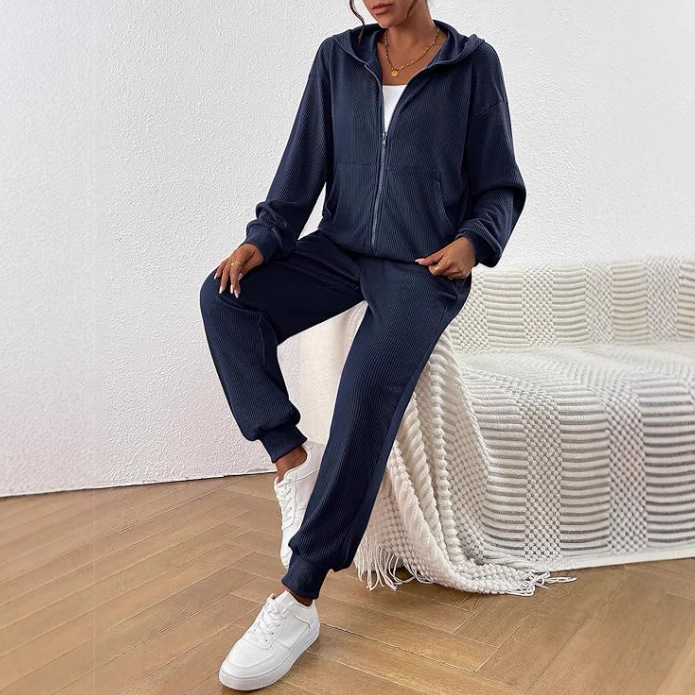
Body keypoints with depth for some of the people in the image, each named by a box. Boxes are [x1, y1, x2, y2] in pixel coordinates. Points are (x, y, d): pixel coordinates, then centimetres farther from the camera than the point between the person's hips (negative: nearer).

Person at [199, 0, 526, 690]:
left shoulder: (473, 64, 2)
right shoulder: (337, 58, 9)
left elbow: (500, 188, 5)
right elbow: (305, 166, 7)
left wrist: (474, 240, -15)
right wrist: (262, 239, -9)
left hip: (425, 265, -4)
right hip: (343, 247, 4)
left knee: (369, 390, -29)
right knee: (226, 296, -23)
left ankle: (298, 601, -24)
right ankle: (292, 457, -14)